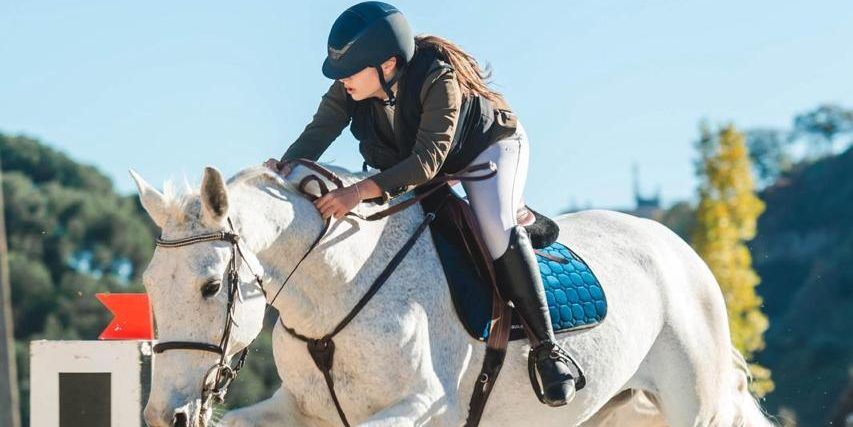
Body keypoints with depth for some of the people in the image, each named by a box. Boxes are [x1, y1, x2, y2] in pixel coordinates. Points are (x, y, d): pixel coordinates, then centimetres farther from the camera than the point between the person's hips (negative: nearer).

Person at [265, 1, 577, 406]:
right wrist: (287, 164, -48)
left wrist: (361, 191, -59)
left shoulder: (439, 80, -40)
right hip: (408, 158, 7)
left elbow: (427, 160, -46)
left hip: (489, 147, -7)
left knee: (496, 231, -29)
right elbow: (321, 129, -25)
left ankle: (547, 349, -23)